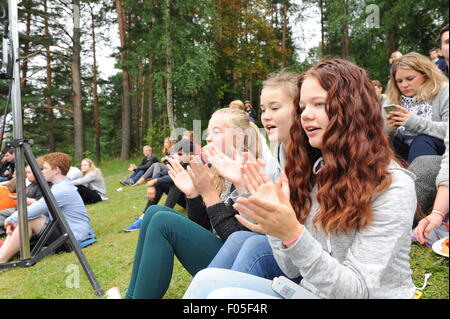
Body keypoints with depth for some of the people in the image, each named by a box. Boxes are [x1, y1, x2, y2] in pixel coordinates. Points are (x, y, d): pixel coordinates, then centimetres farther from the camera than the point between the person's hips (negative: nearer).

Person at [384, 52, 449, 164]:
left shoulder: (443, 92, -6)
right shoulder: (392, 98, 5)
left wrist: (416, 122, -32)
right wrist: (388, 129, -18)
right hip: (406, 151, 4)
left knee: (422, 140, -32)